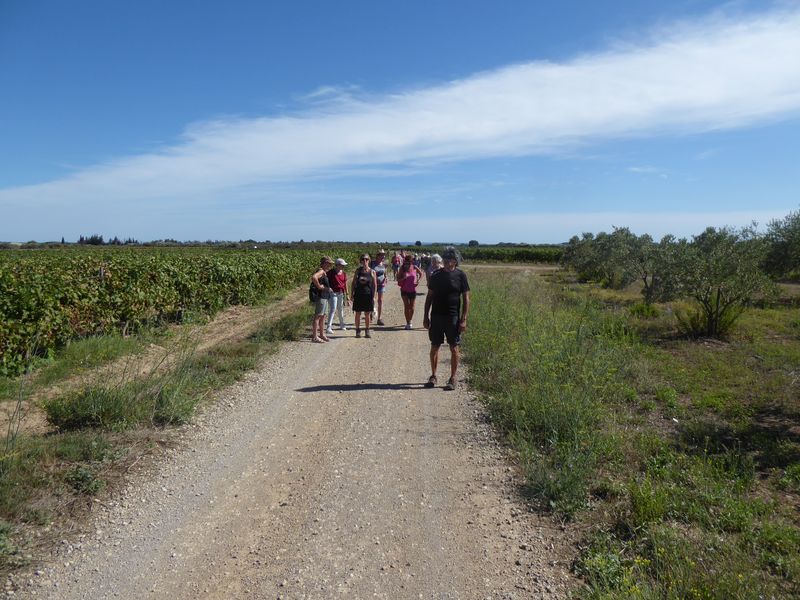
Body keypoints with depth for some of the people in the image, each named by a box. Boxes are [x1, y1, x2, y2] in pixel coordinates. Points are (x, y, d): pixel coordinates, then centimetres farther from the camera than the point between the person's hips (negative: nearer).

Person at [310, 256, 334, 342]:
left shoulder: (324, 272, 16)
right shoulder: (321, 271, -15)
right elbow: (314, 277, -35)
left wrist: (328, 288, 17)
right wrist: (319, 286, -25)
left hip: (325, 296, 10)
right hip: (320, 296, -10)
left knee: (323, 316, 15)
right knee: (318, 316, -6)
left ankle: (322, 334, 24)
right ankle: (314, 336, -3)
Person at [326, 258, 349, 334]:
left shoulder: (344, 273, 8)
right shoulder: (331, 272, -8)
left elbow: (345, 285, 13)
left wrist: (347, 295, 13)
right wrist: (328, 288, -20)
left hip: (341, 293, 6)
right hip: (333, 293, -6)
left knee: (341, 309, 16)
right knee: (333, 309, -12)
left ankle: (342, 325, 31)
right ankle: (329, 327, -14)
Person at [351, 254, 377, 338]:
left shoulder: (372, 272, 1)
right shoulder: (358, 270, 4)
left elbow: (375, 285, 3)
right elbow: (353, 283, 7)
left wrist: (374, 296, -3)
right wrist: (352, 294, 2)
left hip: (368, 295, -1)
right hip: (358, 295, 1)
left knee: (367, 314, 6)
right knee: (357, 314, 4)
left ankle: (367, 331, 18)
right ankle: (357, 331, 15)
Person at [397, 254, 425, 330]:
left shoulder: (414, 268, -6)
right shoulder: (402, 268, -8)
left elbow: (421, 274, 12)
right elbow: (398, 279, -5)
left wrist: (418, 281, -1)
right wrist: (403, 278, -23)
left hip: (413, 290, 1)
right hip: (404, 290, -1)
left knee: (411, 307, 8)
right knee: (406, 306, -7)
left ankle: (410, 321, 28)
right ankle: (408, 323, -2)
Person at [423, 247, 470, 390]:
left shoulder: (460, 275, -3)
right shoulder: (436, 275, 5)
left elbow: (466, 299, -3)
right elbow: (429, 296, 10)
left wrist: (464, 319, -9)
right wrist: (426, 317, 5)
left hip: (453, 317, -3)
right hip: (436, 316, 3)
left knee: (454, 348, 3)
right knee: (434, 347, 8)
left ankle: (452, 379, 13)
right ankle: (433, 376, 22)